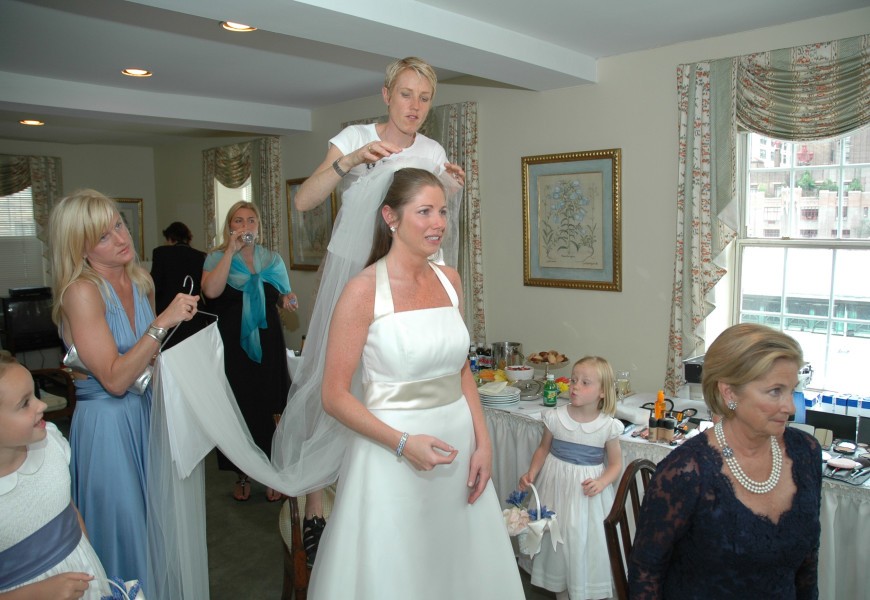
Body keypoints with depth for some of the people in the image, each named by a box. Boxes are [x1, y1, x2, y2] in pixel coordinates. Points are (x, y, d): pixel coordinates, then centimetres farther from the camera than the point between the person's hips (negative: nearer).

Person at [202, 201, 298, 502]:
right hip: (233, 346, -2)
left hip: (268, 344, 2)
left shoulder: (272, 259, 11)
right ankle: (243, 475, 20)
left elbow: (284, 296, 22)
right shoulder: (217, 258, 3)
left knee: (268, 406, 2)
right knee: (238, 408, 3)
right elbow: (211, 291, -18)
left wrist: (288, 300, -2)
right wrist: (231, 250, -15)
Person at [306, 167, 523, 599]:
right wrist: (403, 443, -21)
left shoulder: (449, 280, 5)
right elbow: (334, 396, -12)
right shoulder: (364, 291, -13)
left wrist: (482, 442, 4)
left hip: (458, 442, 6)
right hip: (393, 453, -5)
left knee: (462, 565, 20)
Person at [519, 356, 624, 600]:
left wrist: (601, 482, -17)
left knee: (584, 538, 4)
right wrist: (531, 473, -7)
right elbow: (543, 449, 6)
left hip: (587, 490, -2)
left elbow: (615, 463, 0)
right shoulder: (555, 417, -8)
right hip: (555, 485, 2)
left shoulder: (608, 426, -10)